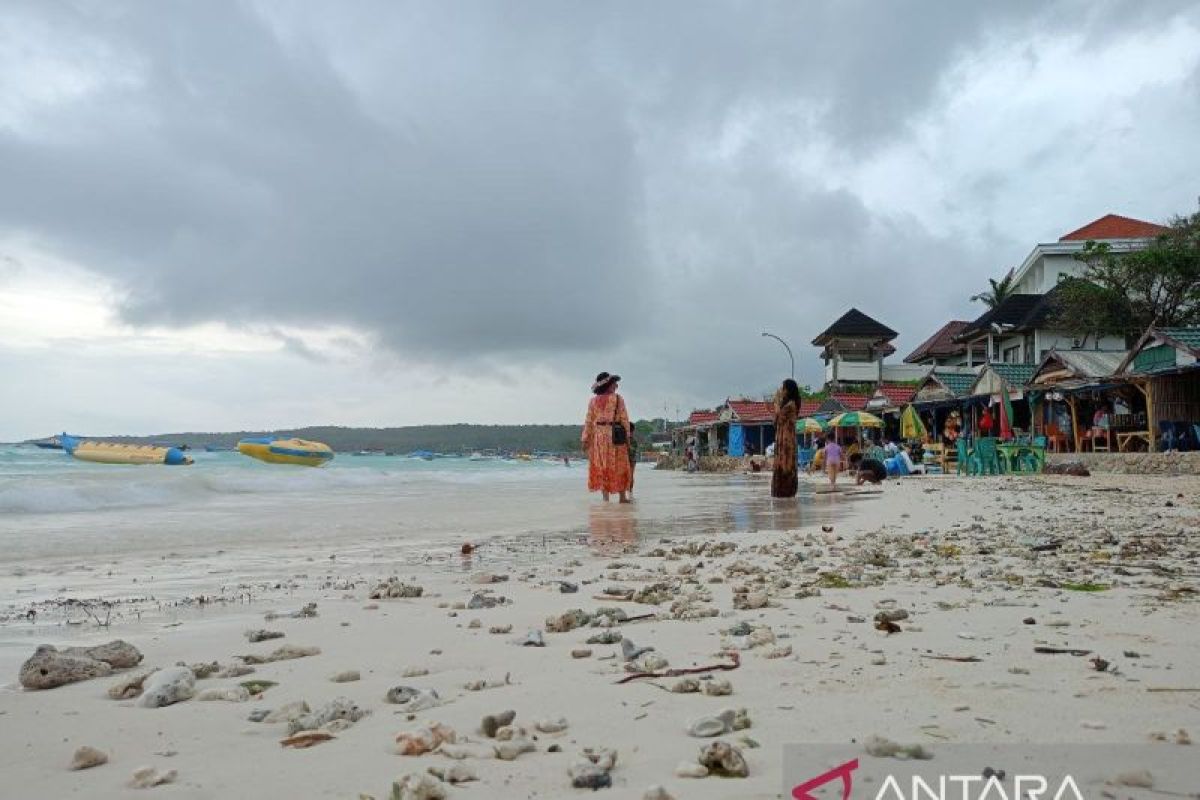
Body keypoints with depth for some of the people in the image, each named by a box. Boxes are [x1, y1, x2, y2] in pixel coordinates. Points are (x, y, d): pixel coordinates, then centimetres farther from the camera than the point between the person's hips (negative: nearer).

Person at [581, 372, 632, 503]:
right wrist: (627, 436, 1)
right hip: (614, 436, -2)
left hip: (598, 436, 3)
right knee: (618, 466, 6)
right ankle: (622, 496, 11)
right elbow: (624, 419, -4)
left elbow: (589, 421, 2)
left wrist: (586, 438, 5)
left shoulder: (594, 400, 5)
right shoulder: (618, 399, -2)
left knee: (601, 467, 6)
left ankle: (605, 497, 2)